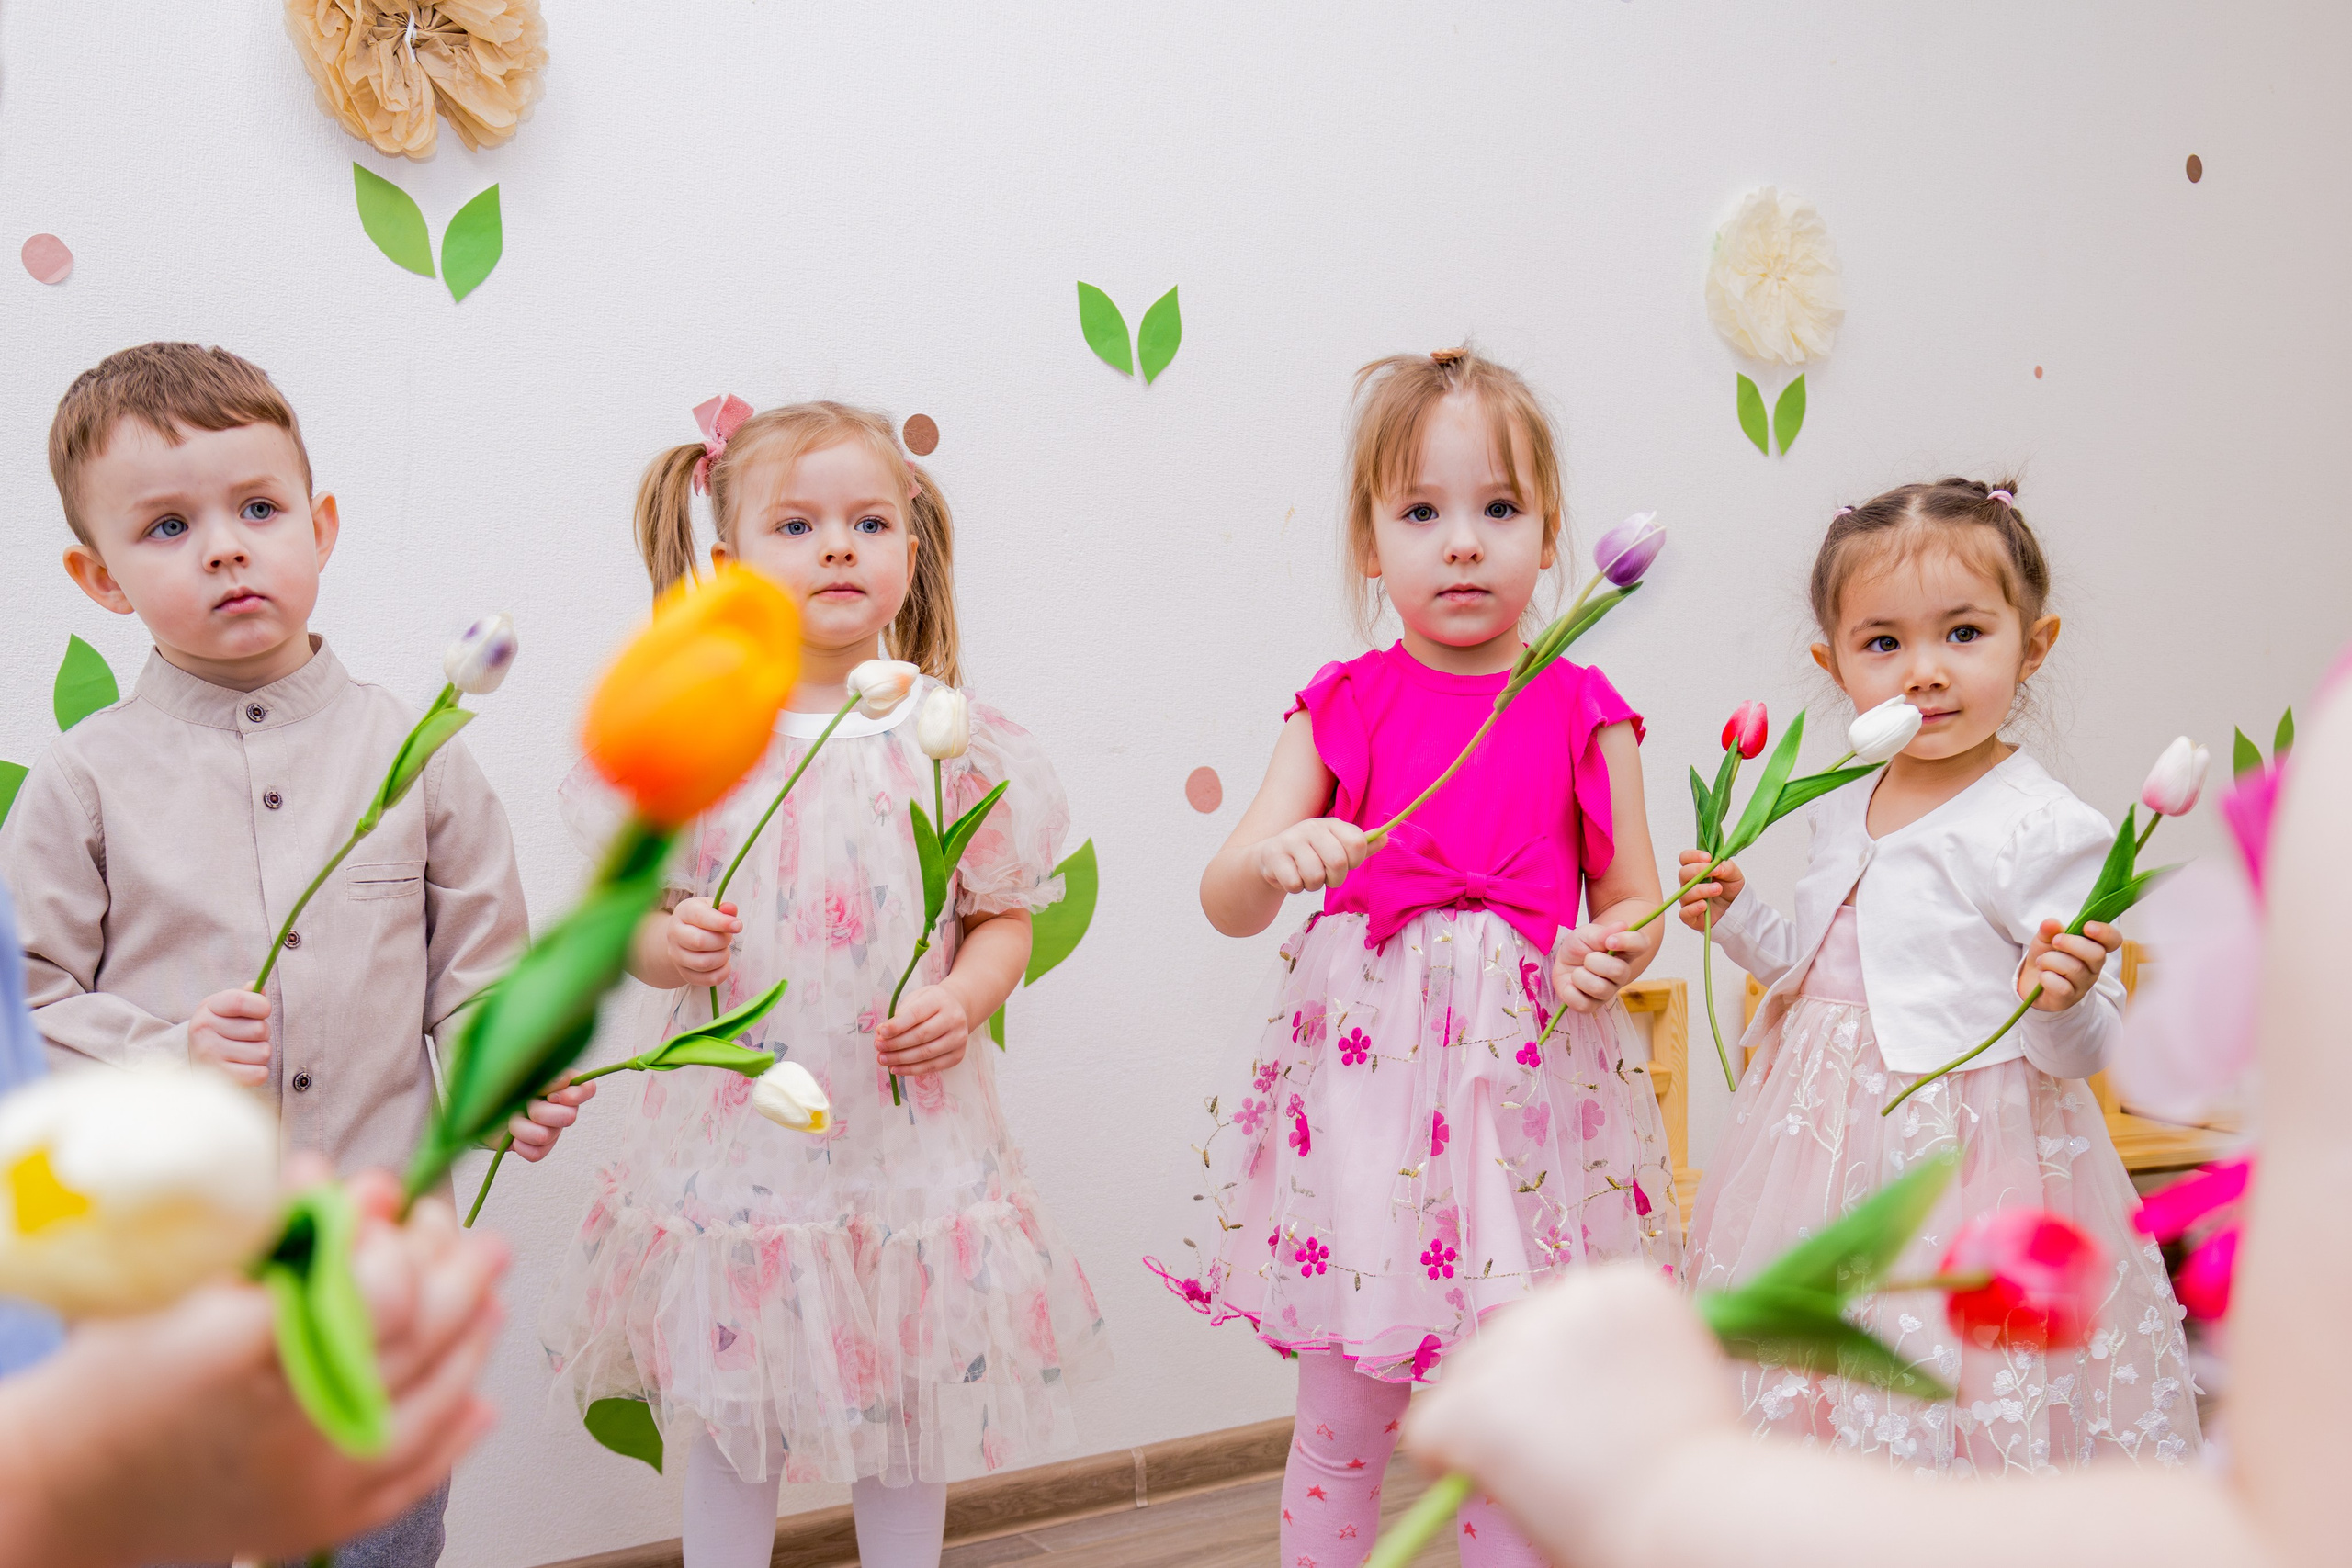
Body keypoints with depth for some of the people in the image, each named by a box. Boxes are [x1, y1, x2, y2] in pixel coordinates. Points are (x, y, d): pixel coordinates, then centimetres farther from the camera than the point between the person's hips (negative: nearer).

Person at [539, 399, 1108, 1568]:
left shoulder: (951, 735, -2)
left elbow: (1005, 914, 5)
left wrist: (963, 1001, -13)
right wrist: (663, 945, -17)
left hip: (909, 1128, 1)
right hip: (738, 1128, 0)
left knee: (911, 1391, 14)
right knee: (723, 1406, 12)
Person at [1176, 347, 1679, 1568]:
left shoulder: (1584, 714, 2)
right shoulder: (1341, 709, 3)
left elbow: (1634, 903, 9)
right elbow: (1227, 904, 0)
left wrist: (1608, 953, -13)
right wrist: (1273, 859, -22)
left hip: (1527, 1085, 0)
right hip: (1362, 1077, 0)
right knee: (1342, 1422, 9)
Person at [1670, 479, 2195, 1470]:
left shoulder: (2044, 831, -14)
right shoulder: (1843, 812, 6)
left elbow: (2083, 1051, -11)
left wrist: (2062, 1000, -32)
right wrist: (1740, 921, 6)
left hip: (1961, 1157, -6)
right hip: (1830, 1144, 7)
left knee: (1951, 1414, 0)